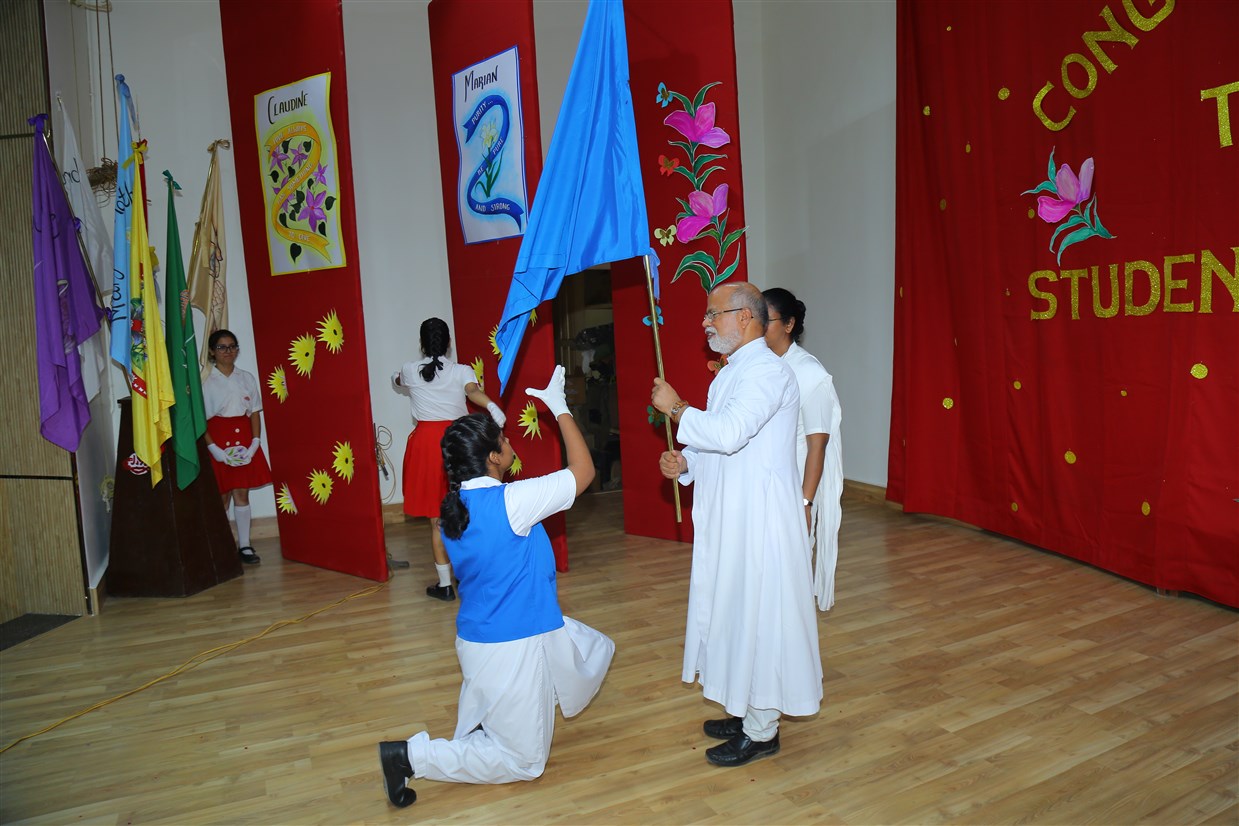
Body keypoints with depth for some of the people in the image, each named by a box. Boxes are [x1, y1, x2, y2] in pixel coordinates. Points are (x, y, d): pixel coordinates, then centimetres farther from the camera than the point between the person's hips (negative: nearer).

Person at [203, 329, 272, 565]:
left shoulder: (247, 378, 6)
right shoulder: (206, 382, -3)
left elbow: (255, 413, 5)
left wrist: (255, 443, -6)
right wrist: (215, 449, -15)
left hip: (244, 440, 3)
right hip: (219, 441, -2)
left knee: (242, 493, 6)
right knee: (222, 496, 3)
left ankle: (244, 545, 12)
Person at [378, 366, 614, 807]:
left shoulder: (454, 506, 0)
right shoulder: (509, 502, -26)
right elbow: (583, 471, -18)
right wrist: (560, 409, -10)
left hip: (481, 633, 9)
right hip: (513, 645, -9)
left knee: (597, 651, 23)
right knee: (523, 762, 10)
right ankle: (411, 755, 0)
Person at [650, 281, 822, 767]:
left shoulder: (767, 370, -17)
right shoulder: (730, 373, 15)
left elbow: (729, 434, -30)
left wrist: (675, 408, -18)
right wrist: (684, 463, 1)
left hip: (758, 519, -10)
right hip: (728, 517, 10)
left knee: (758, 616, 1)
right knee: (734, 612, 18)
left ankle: (762, 732, 17)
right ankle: (747, 711, 34)